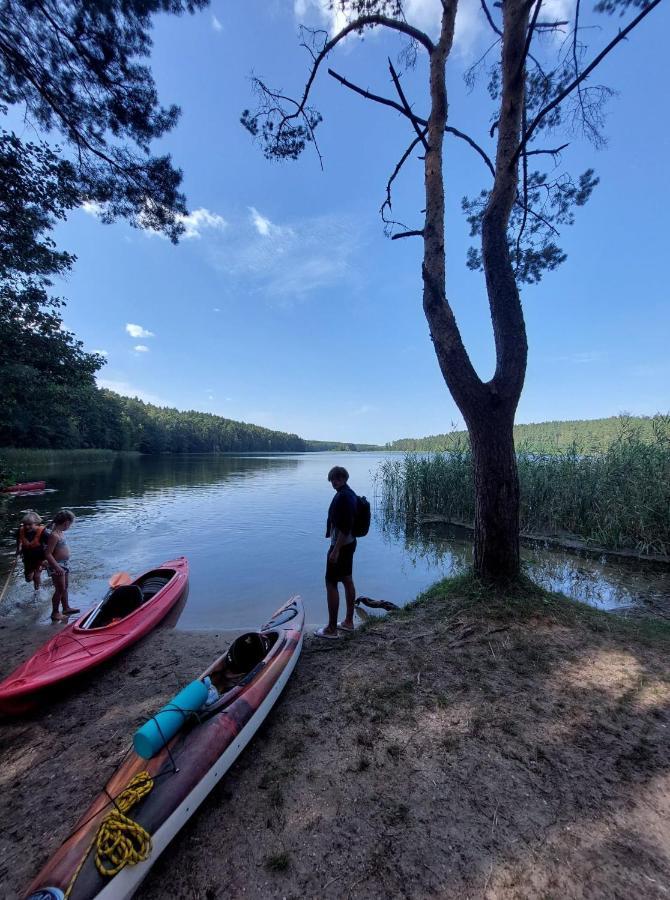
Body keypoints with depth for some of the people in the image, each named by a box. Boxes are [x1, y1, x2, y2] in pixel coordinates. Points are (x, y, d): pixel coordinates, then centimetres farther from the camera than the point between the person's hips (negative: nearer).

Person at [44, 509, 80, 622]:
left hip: (64, 564, 9)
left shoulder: (60, 532, 3)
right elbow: (48, 554, -25)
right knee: (60, 589, 2)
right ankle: (55, 613, 18)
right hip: (57, 565, -9)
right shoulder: (54, 535, -24)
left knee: (65, 587, 21)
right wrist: (57, 567, -27)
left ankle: (66, 608, 36)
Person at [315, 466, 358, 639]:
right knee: (348, 581, 16)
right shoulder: (350, 494, 9)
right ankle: (348, 621, 27)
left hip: (341, 545, -10)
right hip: (349, 544, 10)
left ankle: (331, 629, 8)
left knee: (331, 583, -1)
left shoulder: (342, 497, -22)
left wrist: (335, 550, -24)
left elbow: (344, 527, -26)